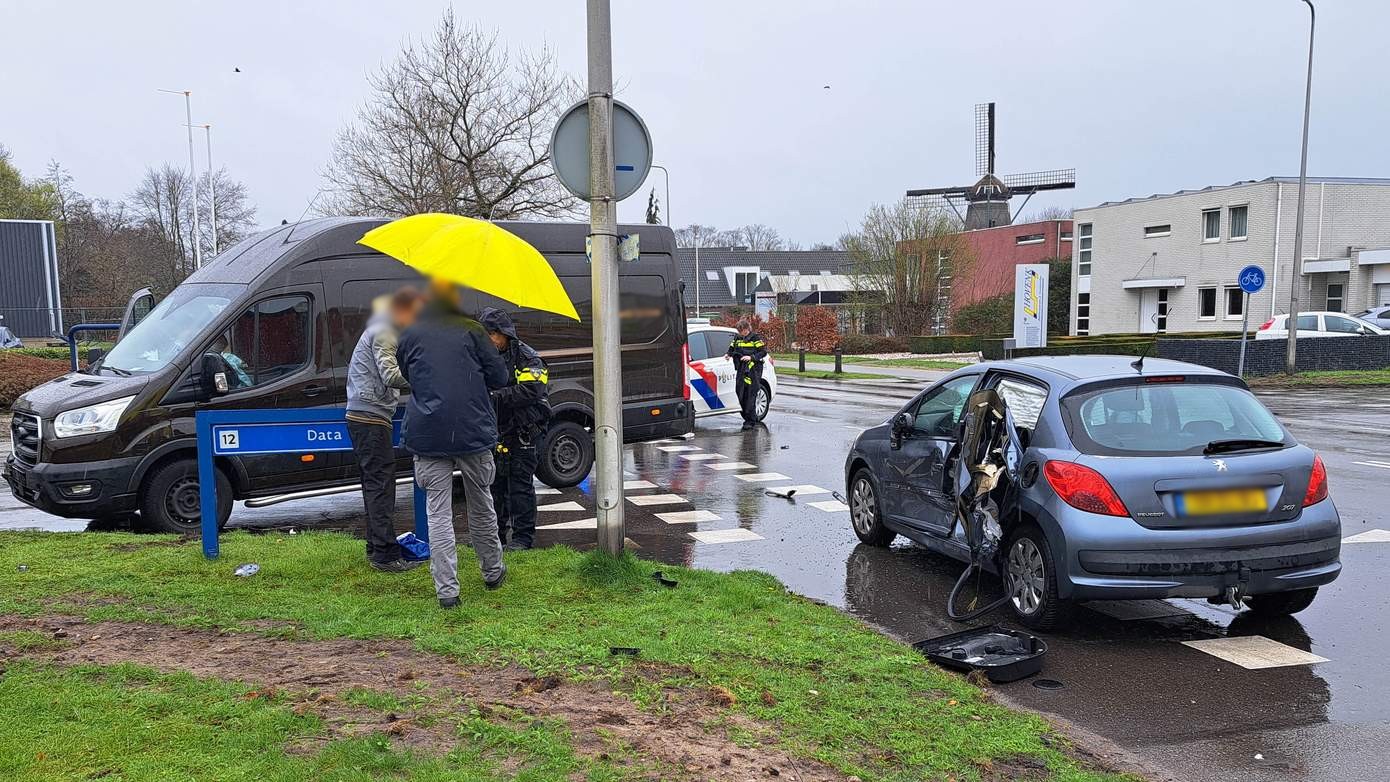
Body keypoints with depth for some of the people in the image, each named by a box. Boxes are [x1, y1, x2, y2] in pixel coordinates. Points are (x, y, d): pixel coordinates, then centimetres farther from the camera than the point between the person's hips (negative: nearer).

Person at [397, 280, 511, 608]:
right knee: (481, 505, 16)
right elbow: (499, 377, 1)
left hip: (427, 436, 0)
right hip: (473, 433, 0)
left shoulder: (410, 335, 5)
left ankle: (447, 590, 0)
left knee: (438, 513, 3)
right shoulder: (471, 330, 0)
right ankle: (492, 572, 31)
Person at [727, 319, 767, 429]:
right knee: (740, 394, 5)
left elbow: (763, 352, -7)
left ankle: (751, 421, -5)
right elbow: (732, 348, 24)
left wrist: (751, 357, -18)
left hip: (753, 370, -6)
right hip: (741, 370, 6)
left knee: (750, 395, -9)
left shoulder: (756, 338, -5)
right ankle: (747, 417, 19)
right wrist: (729, 354, 2)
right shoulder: (737, 338, 13)